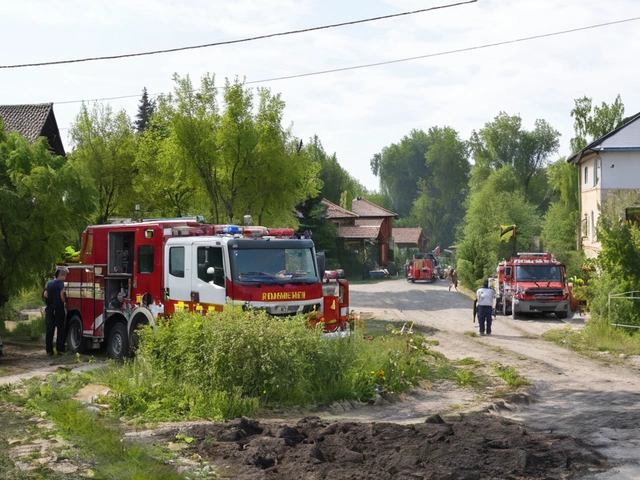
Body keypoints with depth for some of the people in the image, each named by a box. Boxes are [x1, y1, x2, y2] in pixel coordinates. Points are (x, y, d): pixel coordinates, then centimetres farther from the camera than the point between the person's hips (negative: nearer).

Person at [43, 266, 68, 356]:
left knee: (49, 330, 7)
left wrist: (49, 301, 12)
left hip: (49, 309, 5)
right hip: (58, 309, -5)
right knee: (60, 330, 3)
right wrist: (64, 301, -1)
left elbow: (45, 294, 3)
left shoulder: (49, 283, 7)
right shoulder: (60, 283, -8)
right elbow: (62, 293, -17)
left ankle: (49, 350, 7)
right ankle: (60, 349, -2)